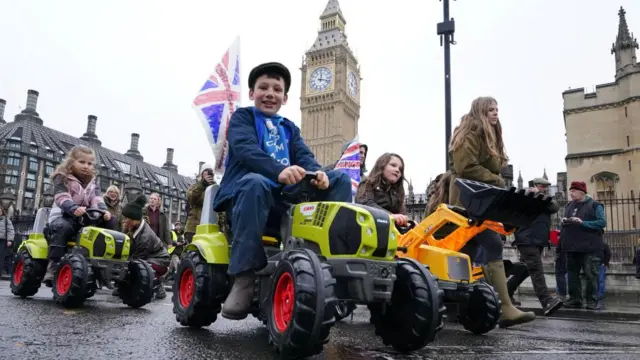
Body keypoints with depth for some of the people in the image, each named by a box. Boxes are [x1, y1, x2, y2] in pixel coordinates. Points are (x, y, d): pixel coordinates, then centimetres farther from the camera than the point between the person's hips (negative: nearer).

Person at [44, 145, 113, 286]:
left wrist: (104, 210, -25)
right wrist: (74, 209, -40)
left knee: (109, 224, -18)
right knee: (63, 227, -40)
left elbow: (97, 199, -2)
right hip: (63, 216, -5)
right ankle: (53, 267, -37)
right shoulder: (62, 178, -2)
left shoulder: (92, 182, 15)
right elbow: (62, 198, -19)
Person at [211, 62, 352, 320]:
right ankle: (244, 277, -36)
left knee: (341, 179, -10)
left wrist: (317, 173, -20)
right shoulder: (242, 117, 10)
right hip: (246, 191, -5)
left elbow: (304, 156, 7)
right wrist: (279, 170, -33)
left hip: (286, 196, 5)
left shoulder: (290, 128, 26)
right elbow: (245, 149, -12)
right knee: (255, 182, -40)